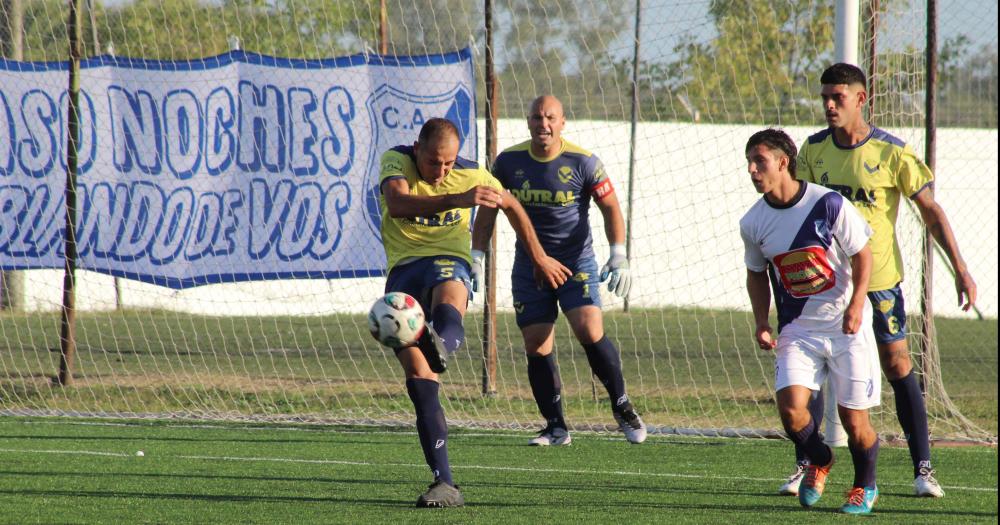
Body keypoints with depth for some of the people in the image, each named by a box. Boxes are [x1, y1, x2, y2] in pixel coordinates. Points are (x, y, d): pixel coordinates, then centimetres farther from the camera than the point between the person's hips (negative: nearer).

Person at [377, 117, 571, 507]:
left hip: (448, 260, -1)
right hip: (403, 267, 1)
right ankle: (444, 482, -14)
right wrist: (457, 200, -40)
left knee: (447, 309, -40)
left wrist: (540, 259, 30)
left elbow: (511, 205, 23)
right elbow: (397, 204, -28)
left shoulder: (470, 175, 2)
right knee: (418, 378, -12)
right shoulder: (396, 161, -5)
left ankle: (440, 345, -77)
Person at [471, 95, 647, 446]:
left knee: (590, 331, -19)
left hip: (576, 262, -3)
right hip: (528, 268, 3)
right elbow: (488, 209, 10)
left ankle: (622, 408, -1)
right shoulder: (508, 162, -1)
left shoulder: (582, 162, -9)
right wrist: (476, 255, 3)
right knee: (537, 348, -2)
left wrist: (618, 255, -12)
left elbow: (610, 207, -2)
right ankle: (556, 427, 8)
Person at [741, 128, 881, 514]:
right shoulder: (753, 223, -2)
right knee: (791, 408, -16)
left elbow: (862, 255, -5)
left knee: (854, 420, -2)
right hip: (797, 330, 3)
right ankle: (819, 461, 16)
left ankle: (865, 486, 27)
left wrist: (856, 305, -18)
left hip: (847, 326, -3)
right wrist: (761, 323, 2)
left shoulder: (828, 204, -14)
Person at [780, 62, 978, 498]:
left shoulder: (892, 152, -9)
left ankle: (923, 468, 4)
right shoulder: (814, 149, 2)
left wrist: (960, 269, -7)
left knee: (897, 365, -3)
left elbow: (930, 210, -4)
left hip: (878, 277, -3)